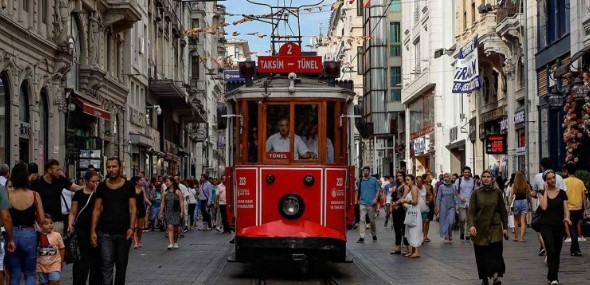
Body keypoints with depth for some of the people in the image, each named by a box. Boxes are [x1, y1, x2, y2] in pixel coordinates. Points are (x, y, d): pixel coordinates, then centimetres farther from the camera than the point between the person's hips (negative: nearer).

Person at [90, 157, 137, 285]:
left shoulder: (128, 186, 0)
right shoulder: (102, 186, 3)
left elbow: (133, 208, -2)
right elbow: (97, 209, 4)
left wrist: (131, 228, -14)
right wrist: (93, 231, -3)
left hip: (123, 233, 0)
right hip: (105, 233, 0)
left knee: (121, 266, 11)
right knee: (106, 266, -8)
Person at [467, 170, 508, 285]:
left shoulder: (497, 192, 4)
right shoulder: (476, 193, 2)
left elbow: (503, 211, 9)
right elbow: (471, 211, -5)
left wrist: (505, 227, 5)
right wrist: (471, 225, -19)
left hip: (495, 228, 0)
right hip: (480, 228, 0)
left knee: (495, 252, -14)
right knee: (481, 254, 3)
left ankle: (495, 275, -21)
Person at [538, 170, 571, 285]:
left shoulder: (562, 193, 5)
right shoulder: (542, 193, 2)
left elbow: (566, 209, -1)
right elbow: (544, 207, -15)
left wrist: (567, 218, -22)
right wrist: (545, 191, -10)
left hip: (559, 226, 3)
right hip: (546, 226, -3)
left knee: (557, 252, 10)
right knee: (551, 251, -16)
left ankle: (552, 276, 24)